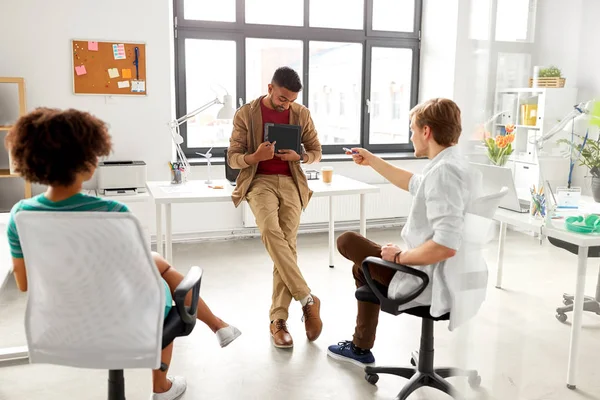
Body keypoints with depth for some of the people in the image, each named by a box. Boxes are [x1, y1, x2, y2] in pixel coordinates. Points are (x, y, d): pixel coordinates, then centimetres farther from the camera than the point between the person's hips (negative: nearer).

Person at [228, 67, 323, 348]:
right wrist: (255, 157, -22)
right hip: (259, 181, -2)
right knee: (271, 231, -31)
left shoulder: (301, 114, 7)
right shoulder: (246, 114, 0)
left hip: (291, 183, 2)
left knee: (286, 245, -13)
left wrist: (298, 156, -10)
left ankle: (278, 320, -5)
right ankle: (308, 299, -24)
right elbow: (232, 158, 0)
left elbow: (316, 152, 13)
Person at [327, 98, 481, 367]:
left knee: (347, 241, 8)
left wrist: (400, 256, -20)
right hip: (440, 275, 10)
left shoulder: (443, 172, -27)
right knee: (363, 265, 28)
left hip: (423, 283, -10)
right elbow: (414, 184, 26)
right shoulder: (451, 164, 6)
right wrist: (372, 161, 29)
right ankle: (360, 348, 37)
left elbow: (446, 246, -36)